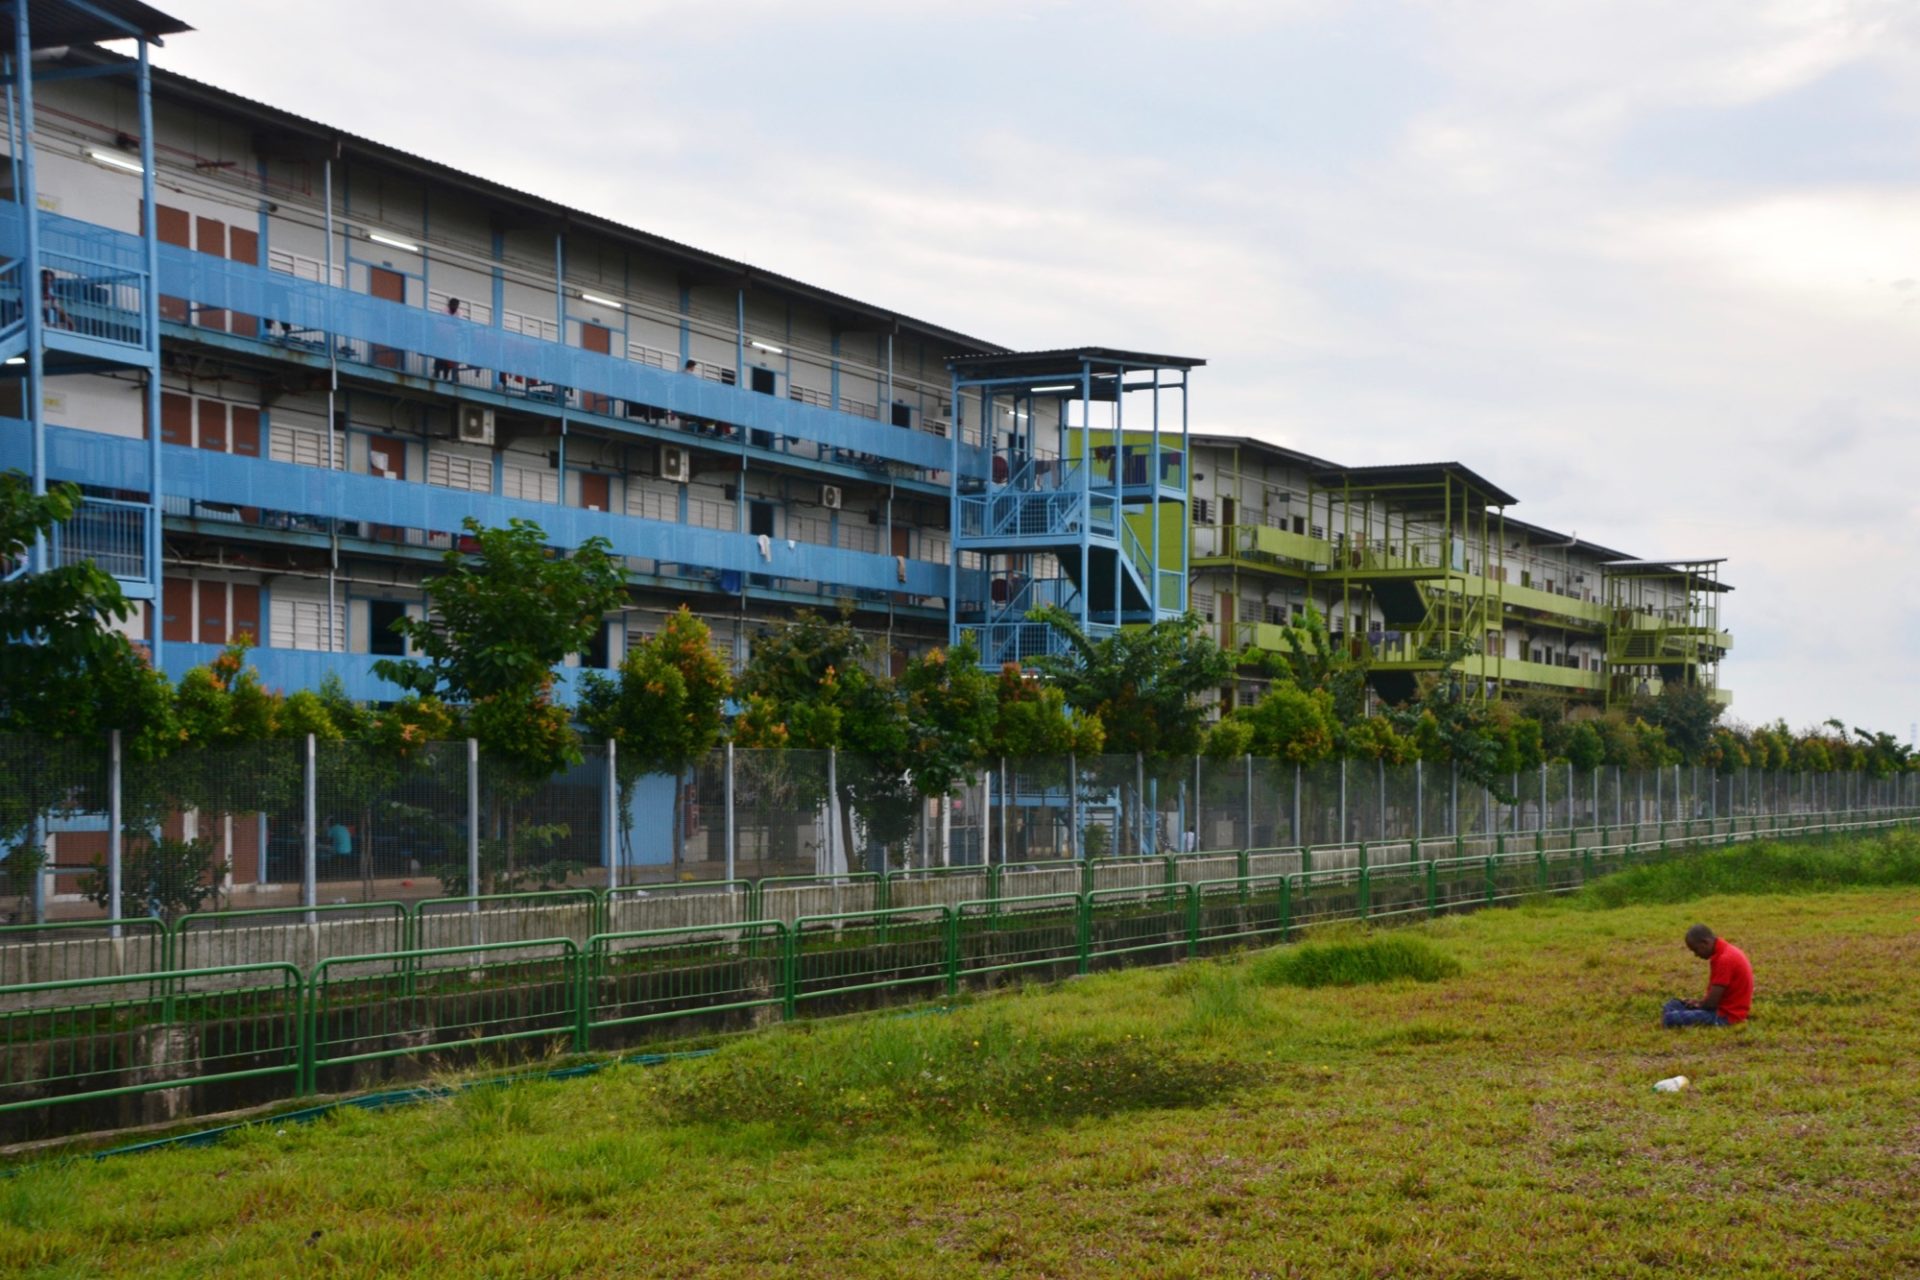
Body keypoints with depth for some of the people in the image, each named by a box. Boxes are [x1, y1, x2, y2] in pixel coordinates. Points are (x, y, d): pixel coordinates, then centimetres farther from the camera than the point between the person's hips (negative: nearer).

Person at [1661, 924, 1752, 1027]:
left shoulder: (1725, 959, -21)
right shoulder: (1723, 952, 12)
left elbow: (1711, 1002, -20)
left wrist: (1698, 1004, 0)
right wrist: (1699, 1002, 5)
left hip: (1726, 1015, -11)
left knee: (1670, 1018, -24)